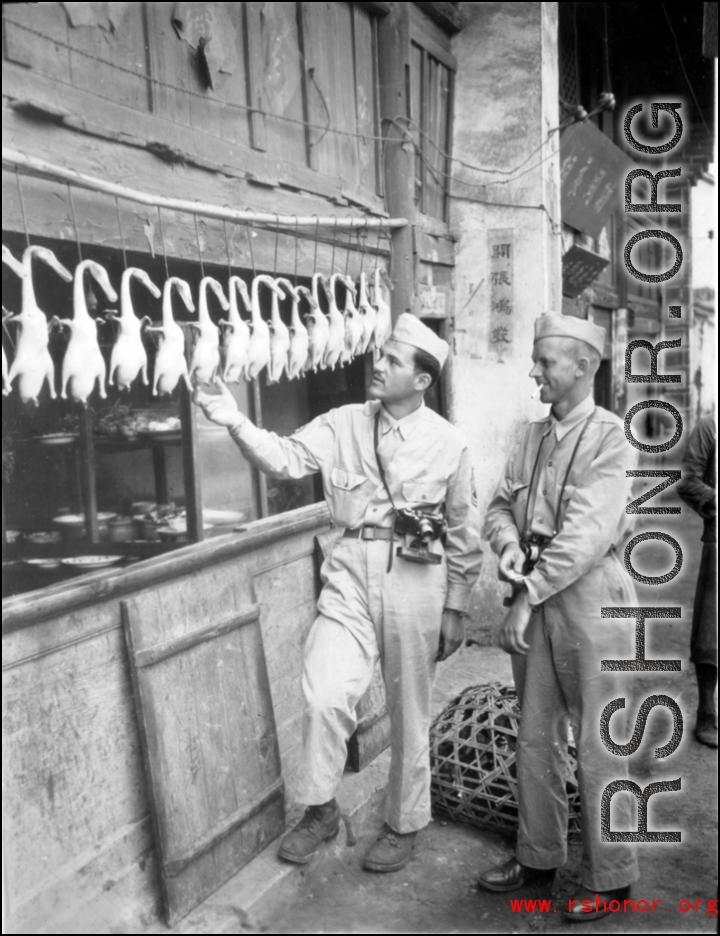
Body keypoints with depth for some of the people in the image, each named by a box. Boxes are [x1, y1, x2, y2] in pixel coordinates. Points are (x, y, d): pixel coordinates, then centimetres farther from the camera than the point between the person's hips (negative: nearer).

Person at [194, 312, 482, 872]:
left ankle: (405, 824, 34)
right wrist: (237, 422, -25)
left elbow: (464, 535, 3)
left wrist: (455, 609, 4)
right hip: (352, 573, 2)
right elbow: (286, 458, -9)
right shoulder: (344, 425, 2)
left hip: (416, 578, -1)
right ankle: (321, 810, 20)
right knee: (325, 695, -8)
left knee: (409, 712, 11)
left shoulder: (448, 443, -2)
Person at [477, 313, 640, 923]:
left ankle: (609, 877, 26)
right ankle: (538, 857, 35)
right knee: (535, 739, 16)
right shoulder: (534, 435, 9)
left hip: (589, 598, -6)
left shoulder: (611, 439, -11)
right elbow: (500, 504, 12)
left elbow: (586, 534, -19)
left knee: (597, 747, 6)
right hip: (535, 597, 6)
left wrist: (529, 595, -20)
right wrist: (509, 544, -10)